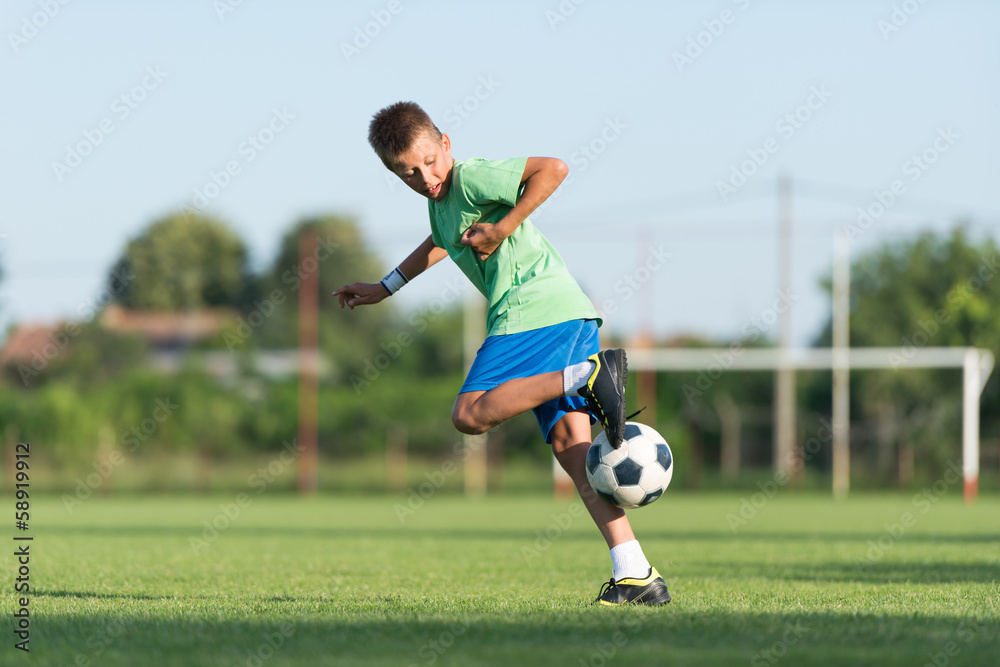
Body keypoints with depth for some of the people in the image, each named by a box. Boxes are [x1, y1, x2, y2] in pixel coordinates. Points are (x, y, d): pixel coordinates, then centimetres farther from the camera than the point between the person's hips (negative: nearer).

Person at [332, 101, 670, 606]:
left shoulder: (470, 178, -6)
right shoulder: (442, 198, 23)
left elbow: (552, 168, -19)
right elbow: (443, 242, 47)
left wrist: (504, 229, -16)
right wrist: (384, 289, 54)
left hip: (532, 310, -9)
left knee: (470, 413, -16)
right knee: (570, 442, -3)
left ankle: (589, 376, -27)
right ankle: (636, 574, -13)